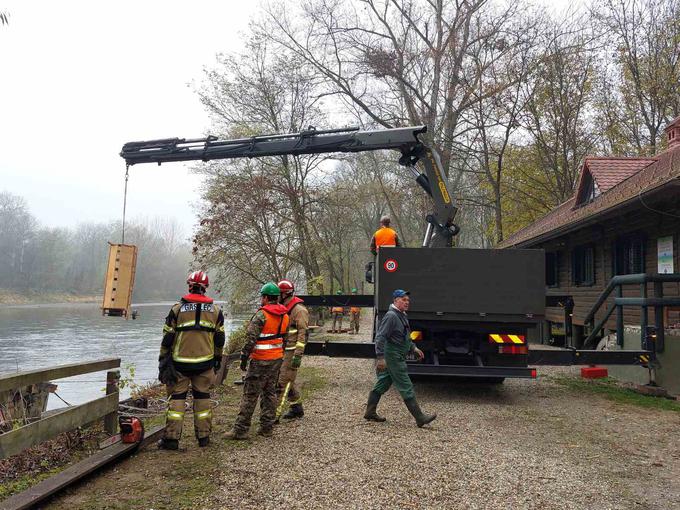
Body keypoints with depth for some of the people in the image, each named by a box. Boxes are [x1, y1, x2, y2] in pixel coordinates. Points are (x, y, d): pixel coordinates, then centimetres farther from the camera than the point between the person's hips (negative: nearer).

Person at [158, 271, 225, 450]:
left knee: (176, 397, 5)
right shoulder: (216, 310, 4)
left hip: (180, 363, -2)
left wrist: (163, 361, 7)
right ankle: (203, 436, 17)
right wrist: (217, 360, 20)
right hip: (205, 363, 2)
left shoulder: (177, 309, -3)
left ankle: (171, 438, 5)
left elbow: (167, 339, -2)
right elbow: (220, 340, 9)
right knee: (202, 397, 12)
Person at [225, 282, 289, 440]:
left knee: (250, 394, -2)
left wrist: (244, 357, -11)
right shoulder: (285, 315, 7)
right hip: (277, 359, 7)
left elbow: (251, 338, -19)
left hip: (261, 360, -7)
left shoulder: (261, 315, -16)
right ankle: (266, 427, 19)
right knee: (270, 392, 15)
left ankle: (240, 430, 2)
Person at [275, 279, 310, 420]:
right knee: (288, 380, 14)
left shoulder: (299, 309, -14)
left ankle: (276, 413, -7)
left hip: (292, 351, -9)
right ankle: (297, 408, 25)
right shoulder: (283, 308, 14)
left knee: (283, 382, -9)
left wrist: (298, 355, -22)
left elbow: (303, 333, -18)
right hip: (283, 350, 9)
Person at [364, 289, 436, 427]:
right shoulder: (390, 316, -17)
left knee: (382, 384, 15)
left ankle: (370, 412, 24)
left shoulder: (402, 316, 15)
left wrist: (414, 348, 20)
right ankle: (420, 418, 0)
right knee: (406, 387, -5)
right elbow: (380, 337, -22)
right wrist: (381, 357, -26)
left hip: (397, 357, 10)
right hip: (393, 357, -10)